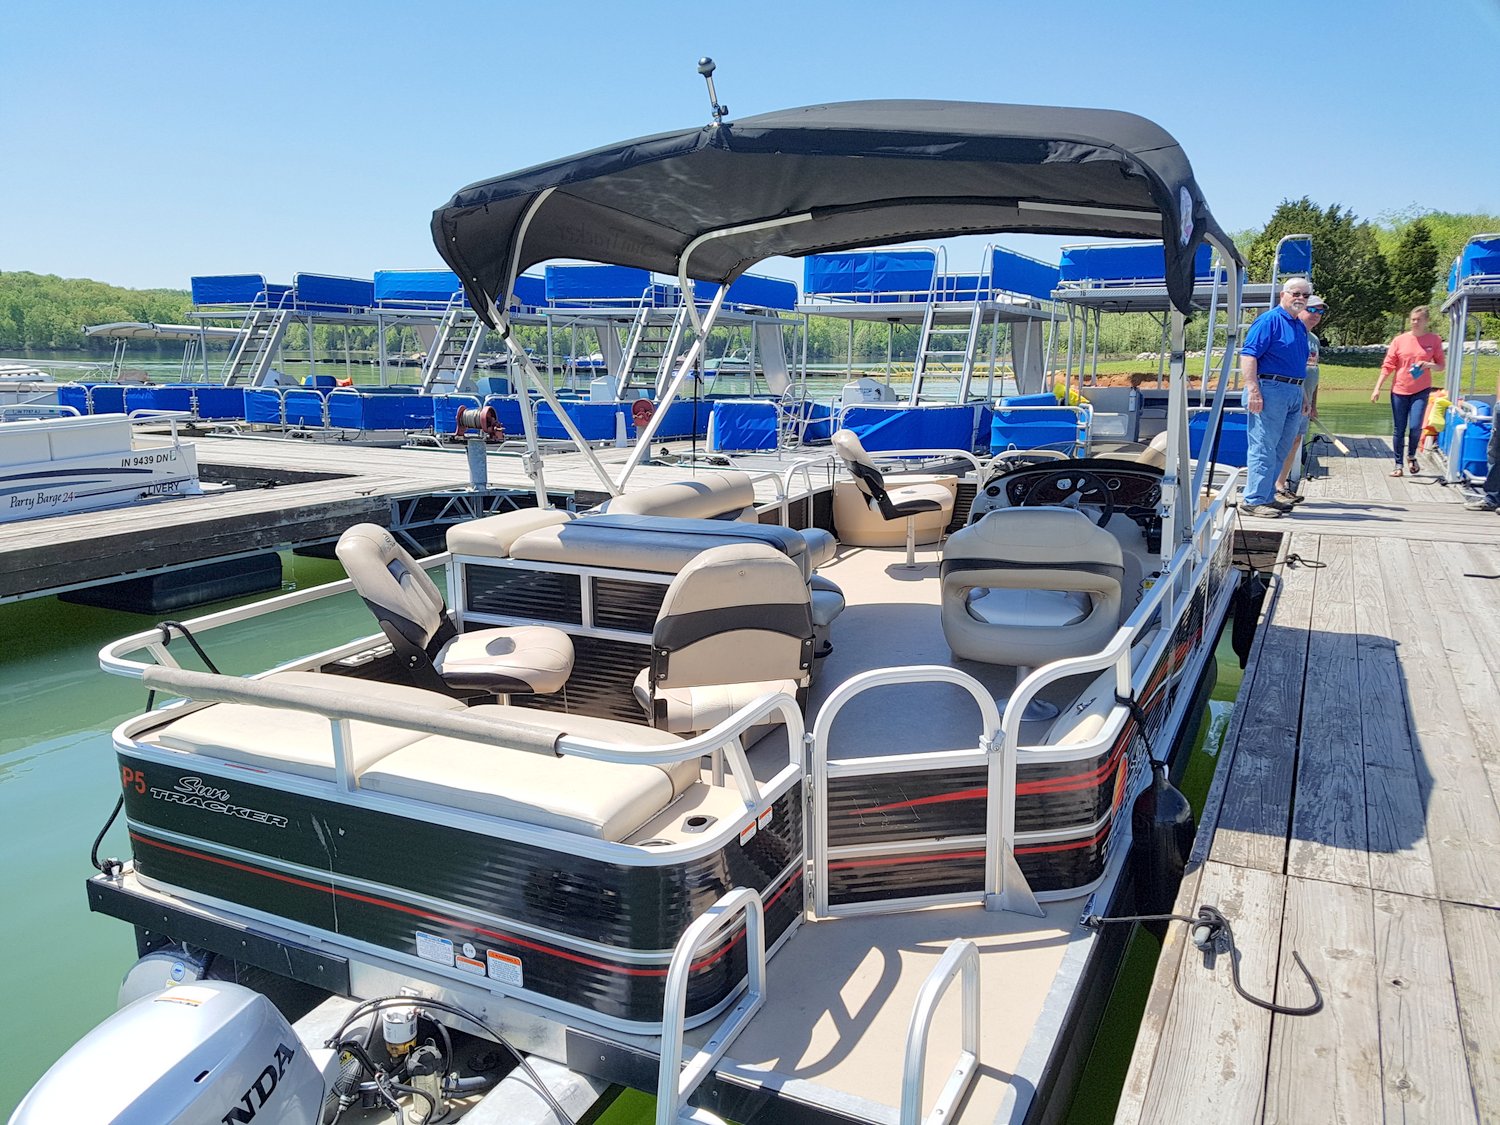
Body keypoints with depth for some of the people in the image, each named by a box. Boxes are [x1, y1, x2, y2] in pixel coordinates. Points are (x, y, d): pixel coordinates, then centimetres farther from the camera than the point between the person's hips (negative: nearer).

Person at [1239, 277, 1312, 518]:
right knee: (1263, 448, -8)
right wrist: (1253, 390, -23)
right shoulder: (1269, 320, -7)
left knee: (1280, 449, 12)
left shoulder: (1301, 327, 19)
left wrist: (1302, 398, 24)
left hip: (1294, 393, 9)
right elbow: (1248, 355, -16)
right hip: (1270, 389, -9)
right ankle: (1255, 500, -6)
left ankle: (1267, 496, 19)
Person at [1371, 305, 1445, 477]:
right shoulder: (1399, 340, 0)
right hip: (1399, 391, 1)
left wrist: (1429, 365, -16)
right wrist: (1377, 389, -5)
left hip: (1421, 391, -1)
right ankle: (1398, 465, 15)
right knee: (1399, 430, 5)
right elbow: (1387, 366, 1)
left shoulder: (1434, 340, 0)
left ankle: (1411, 456, 15)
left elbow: (1440, 366, 6)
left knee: (1415, 426, -12)